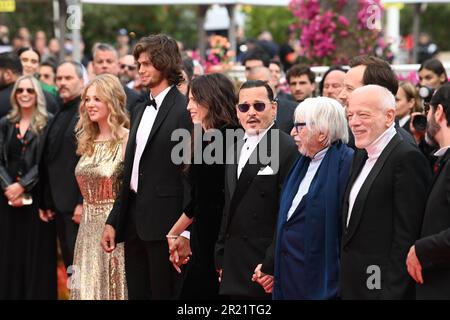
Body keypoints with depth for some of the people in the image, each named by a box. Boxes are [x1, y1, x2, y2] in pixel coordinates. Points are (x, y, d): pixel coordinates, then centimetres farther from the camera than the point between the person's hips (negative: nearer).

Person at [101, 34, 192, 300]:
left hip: (163, 223, -8)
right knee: (137, 293, 12)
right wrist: (113, 222, 14)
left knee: (163, 293, 0)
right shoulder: (140, 110, 15)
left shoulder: (183, 110, -11)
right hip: (133, 221, 8)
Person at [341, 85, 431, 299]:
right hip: (352, 287, 8)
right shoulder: (361, 155, 14)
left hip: (383, 287, -8)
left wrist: (392, 292, -20)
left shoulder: (407, 158, -15)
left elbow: (407, 234, -18)